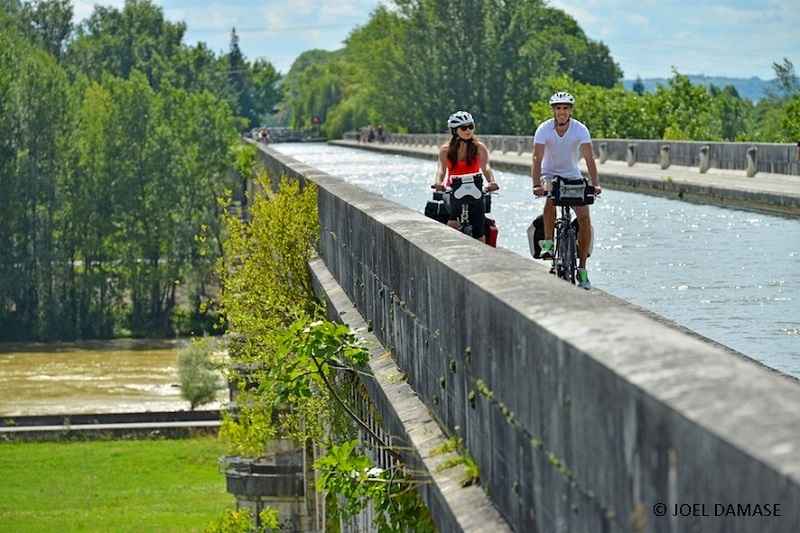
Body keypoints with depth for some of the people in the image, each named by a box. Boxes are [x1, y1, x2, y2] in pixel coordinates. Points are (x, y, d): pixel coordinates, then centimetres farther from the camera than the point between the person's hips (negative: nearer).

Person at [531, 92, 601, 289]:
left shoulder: (580, 130, -15)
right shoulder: (544, 129, -17)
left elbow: (589, 158, -22)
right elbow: (537, 158, -25)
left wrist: (595, 184, -36)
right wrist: (536, 185, -40)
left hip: (572, 176, 1)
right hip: (550, 174, -1)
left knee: (584, 218, -14)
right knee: (550, 197, -38)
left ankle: (582, 269, -5)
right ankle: (548, 242, -22)